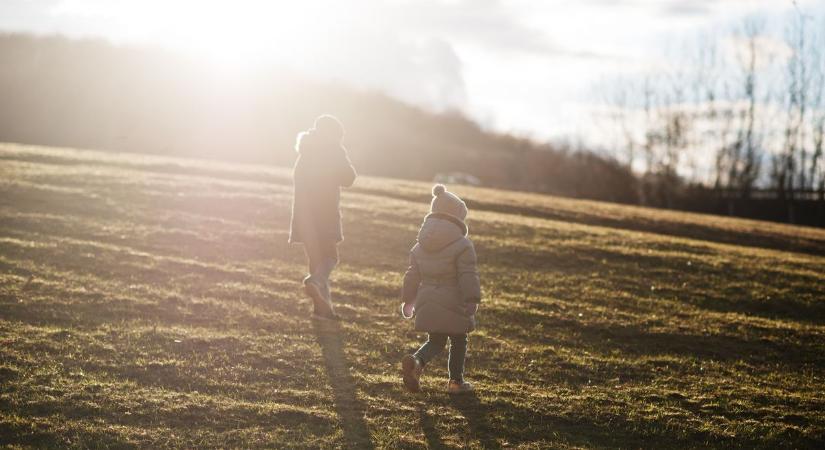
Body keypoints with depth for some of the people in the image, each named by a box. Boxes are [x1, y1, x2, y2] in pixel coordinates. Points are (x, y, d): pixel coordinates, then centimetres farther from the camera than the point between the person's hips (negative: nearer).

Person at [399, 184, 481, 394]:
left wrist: (408, 300, 21)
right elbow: (468, 276, -18)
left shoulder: (420, 246, 7)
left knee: (435, 342, 16)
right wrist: (472, 301, -14)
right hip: (453, 306, -5)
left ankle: (416, 361, -13)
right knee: (458, 342, 15)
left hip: (427, 305, 5)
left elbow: (412, 275, 12)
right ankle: (456, 381, 22)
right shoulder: (462, 245, -13)